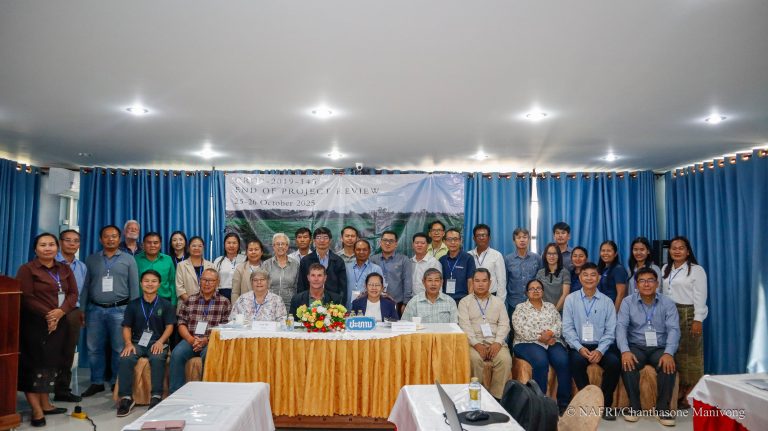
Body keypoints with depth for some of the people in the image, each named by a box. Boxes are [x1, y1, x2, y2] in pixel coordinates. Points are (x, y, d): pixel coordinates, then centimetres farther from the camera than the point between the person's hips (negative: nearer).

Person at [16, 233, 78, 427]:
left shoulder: (65, 269, 13)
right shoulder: (27, 269, -2)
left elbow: (73, 294, 6)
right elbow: (26, 297, -10)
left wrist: (60, 311, -11)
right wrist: (46, 315, -14)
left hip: (59, 323, 5)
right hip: (35, 324, -5)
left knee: (51, 363, 7)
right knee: (35, 364, -6)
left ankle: (45, 404, 16)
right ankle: (37, 410, -5)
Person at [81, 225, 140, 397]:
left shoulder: (128, 260, 5)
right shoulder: (91, 260, 11)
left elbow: (134, 287, 3)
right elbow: (85, 286, 10)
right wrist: (81, 310, 3)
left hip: (119, 310, -2)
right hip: (95, 310, 2)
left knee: (119, 349, 1)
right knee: (95, 348, 6)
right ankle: (97, 383, 19)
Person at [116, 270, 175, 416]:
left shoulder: (166, 305, 9)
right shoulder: (133, 305, 14)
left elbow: (169, 326, 2)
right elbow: (126, 327, 10)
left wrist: (160, 341, -16)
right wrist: (128, 343, -9)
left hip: (157, 343, -2)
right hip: (137, 342, 2)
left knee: (157, 358, -35)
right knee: (125, 359, -29)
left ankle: (156, 396, -28)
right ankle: (126, 397, -20)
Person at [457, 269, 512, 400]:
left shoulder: (498, 302, 19)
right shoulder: (465, 302, 12)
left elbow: (504, 324, 9)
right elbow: (465, 325, -1)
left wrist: (497, 343, -10)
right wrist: (476, 344, -16)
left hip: (495, 343, 2)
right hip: (474, 342, -2)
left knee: (505, 359, -28)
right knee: (474, 358, -33)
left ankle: (496, 396, -17)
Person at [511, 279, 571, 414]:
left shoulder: (550, 306, 22)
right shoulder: (520, 308, 9)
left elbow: (559, 324, 8)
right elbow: (520, 329, -6)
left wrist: (550, 333, -13)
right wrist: (540, 337, -14)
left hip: (552, 341, 3)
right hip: (528, 343, -3)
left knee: (563, 361, -27)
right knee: (541, 361, -33)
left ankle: (564, 401, -19)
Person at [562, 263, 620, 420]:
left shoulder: (607, 301, 8)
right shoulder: (571, 299, 5)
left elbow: (610, 331, 1)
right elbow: (567, 329, 0)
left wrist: (600, 350, -15)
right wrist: (580, 348, -16)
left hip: (601, 346, 1)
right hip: (579, 346, -1)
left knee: (614, 362, -28)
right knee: (577, 361, -33)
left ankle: (604, 405, -8)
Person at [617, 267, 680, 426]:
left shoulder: (668, 303, 4)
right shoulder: (628, 302, 2)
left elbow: (674, 329, -7)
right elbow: (621, 327, -9)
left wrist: (669, 353, -26)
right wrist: (625, 351, -27)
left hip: (660, 348, 0)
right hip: (636, 347, 0)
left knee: (668, 365, -31)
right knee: (627, 364, -31)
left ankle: (663, 408, -13)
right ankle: (634, 406, -12)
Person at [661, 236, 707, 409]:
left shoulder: (696, 270, -2)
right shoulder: (665, 269, 15)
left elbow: (700, 297, -7)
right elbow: (661, 293, 12)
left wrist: (698, 320, -13)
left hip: (688, 315, -5)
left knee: (690, 353, -3)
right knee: (674, 352, 3)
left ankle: (692, 394, 5)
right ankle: (679, 390, 10)